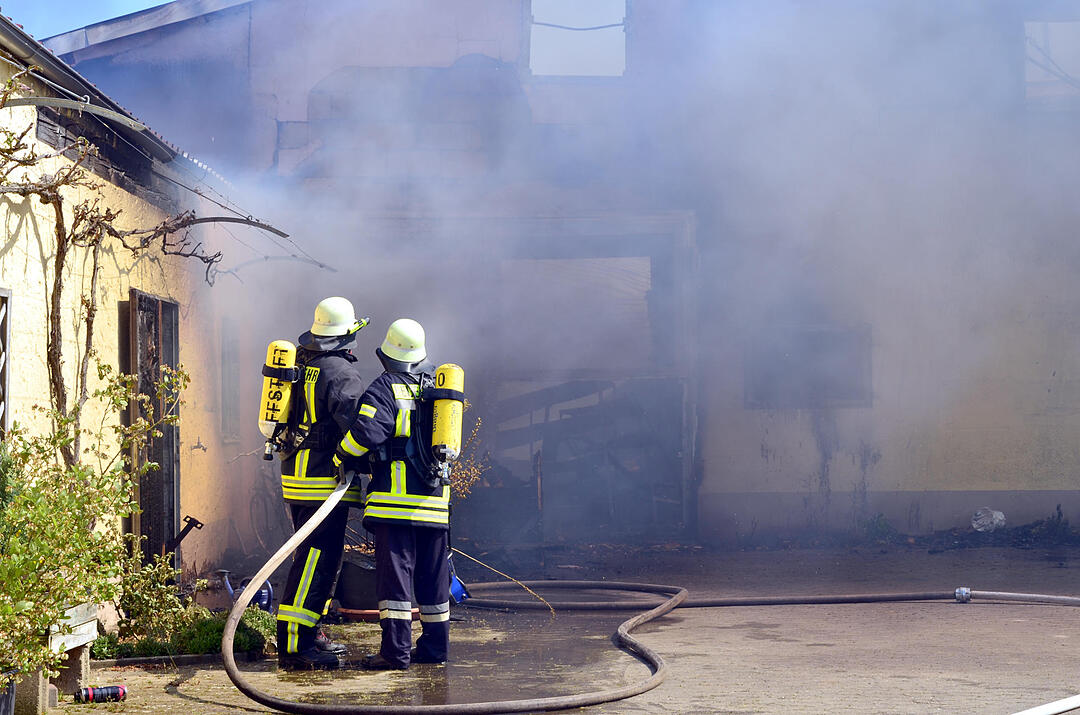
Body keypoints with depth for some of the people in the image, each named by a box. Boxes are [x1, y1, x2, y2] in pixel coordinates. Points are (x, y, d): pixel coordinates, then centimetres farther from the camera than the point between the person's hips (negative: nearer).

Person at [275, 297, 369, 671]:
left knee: (314, 557, 19)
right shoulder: (341, 372, -15)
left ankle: (310, 633, 27)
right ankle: (294, 645, -9)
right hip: (324, 480, -9)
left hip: (295, 474, 9)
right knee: (318, 561, -8)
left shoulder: (298, 363, 13)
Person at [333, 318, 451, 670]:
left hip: (394, 501, -6)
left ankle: (396, 651, -6)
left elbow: (364, 431, -18)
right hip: (436, 502, 6)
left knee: (395, 573, -4)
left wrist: (342, 457, -2)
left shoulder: (384, 388, -6)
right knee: (433, 576, 12)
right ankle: (434, 647, 17)